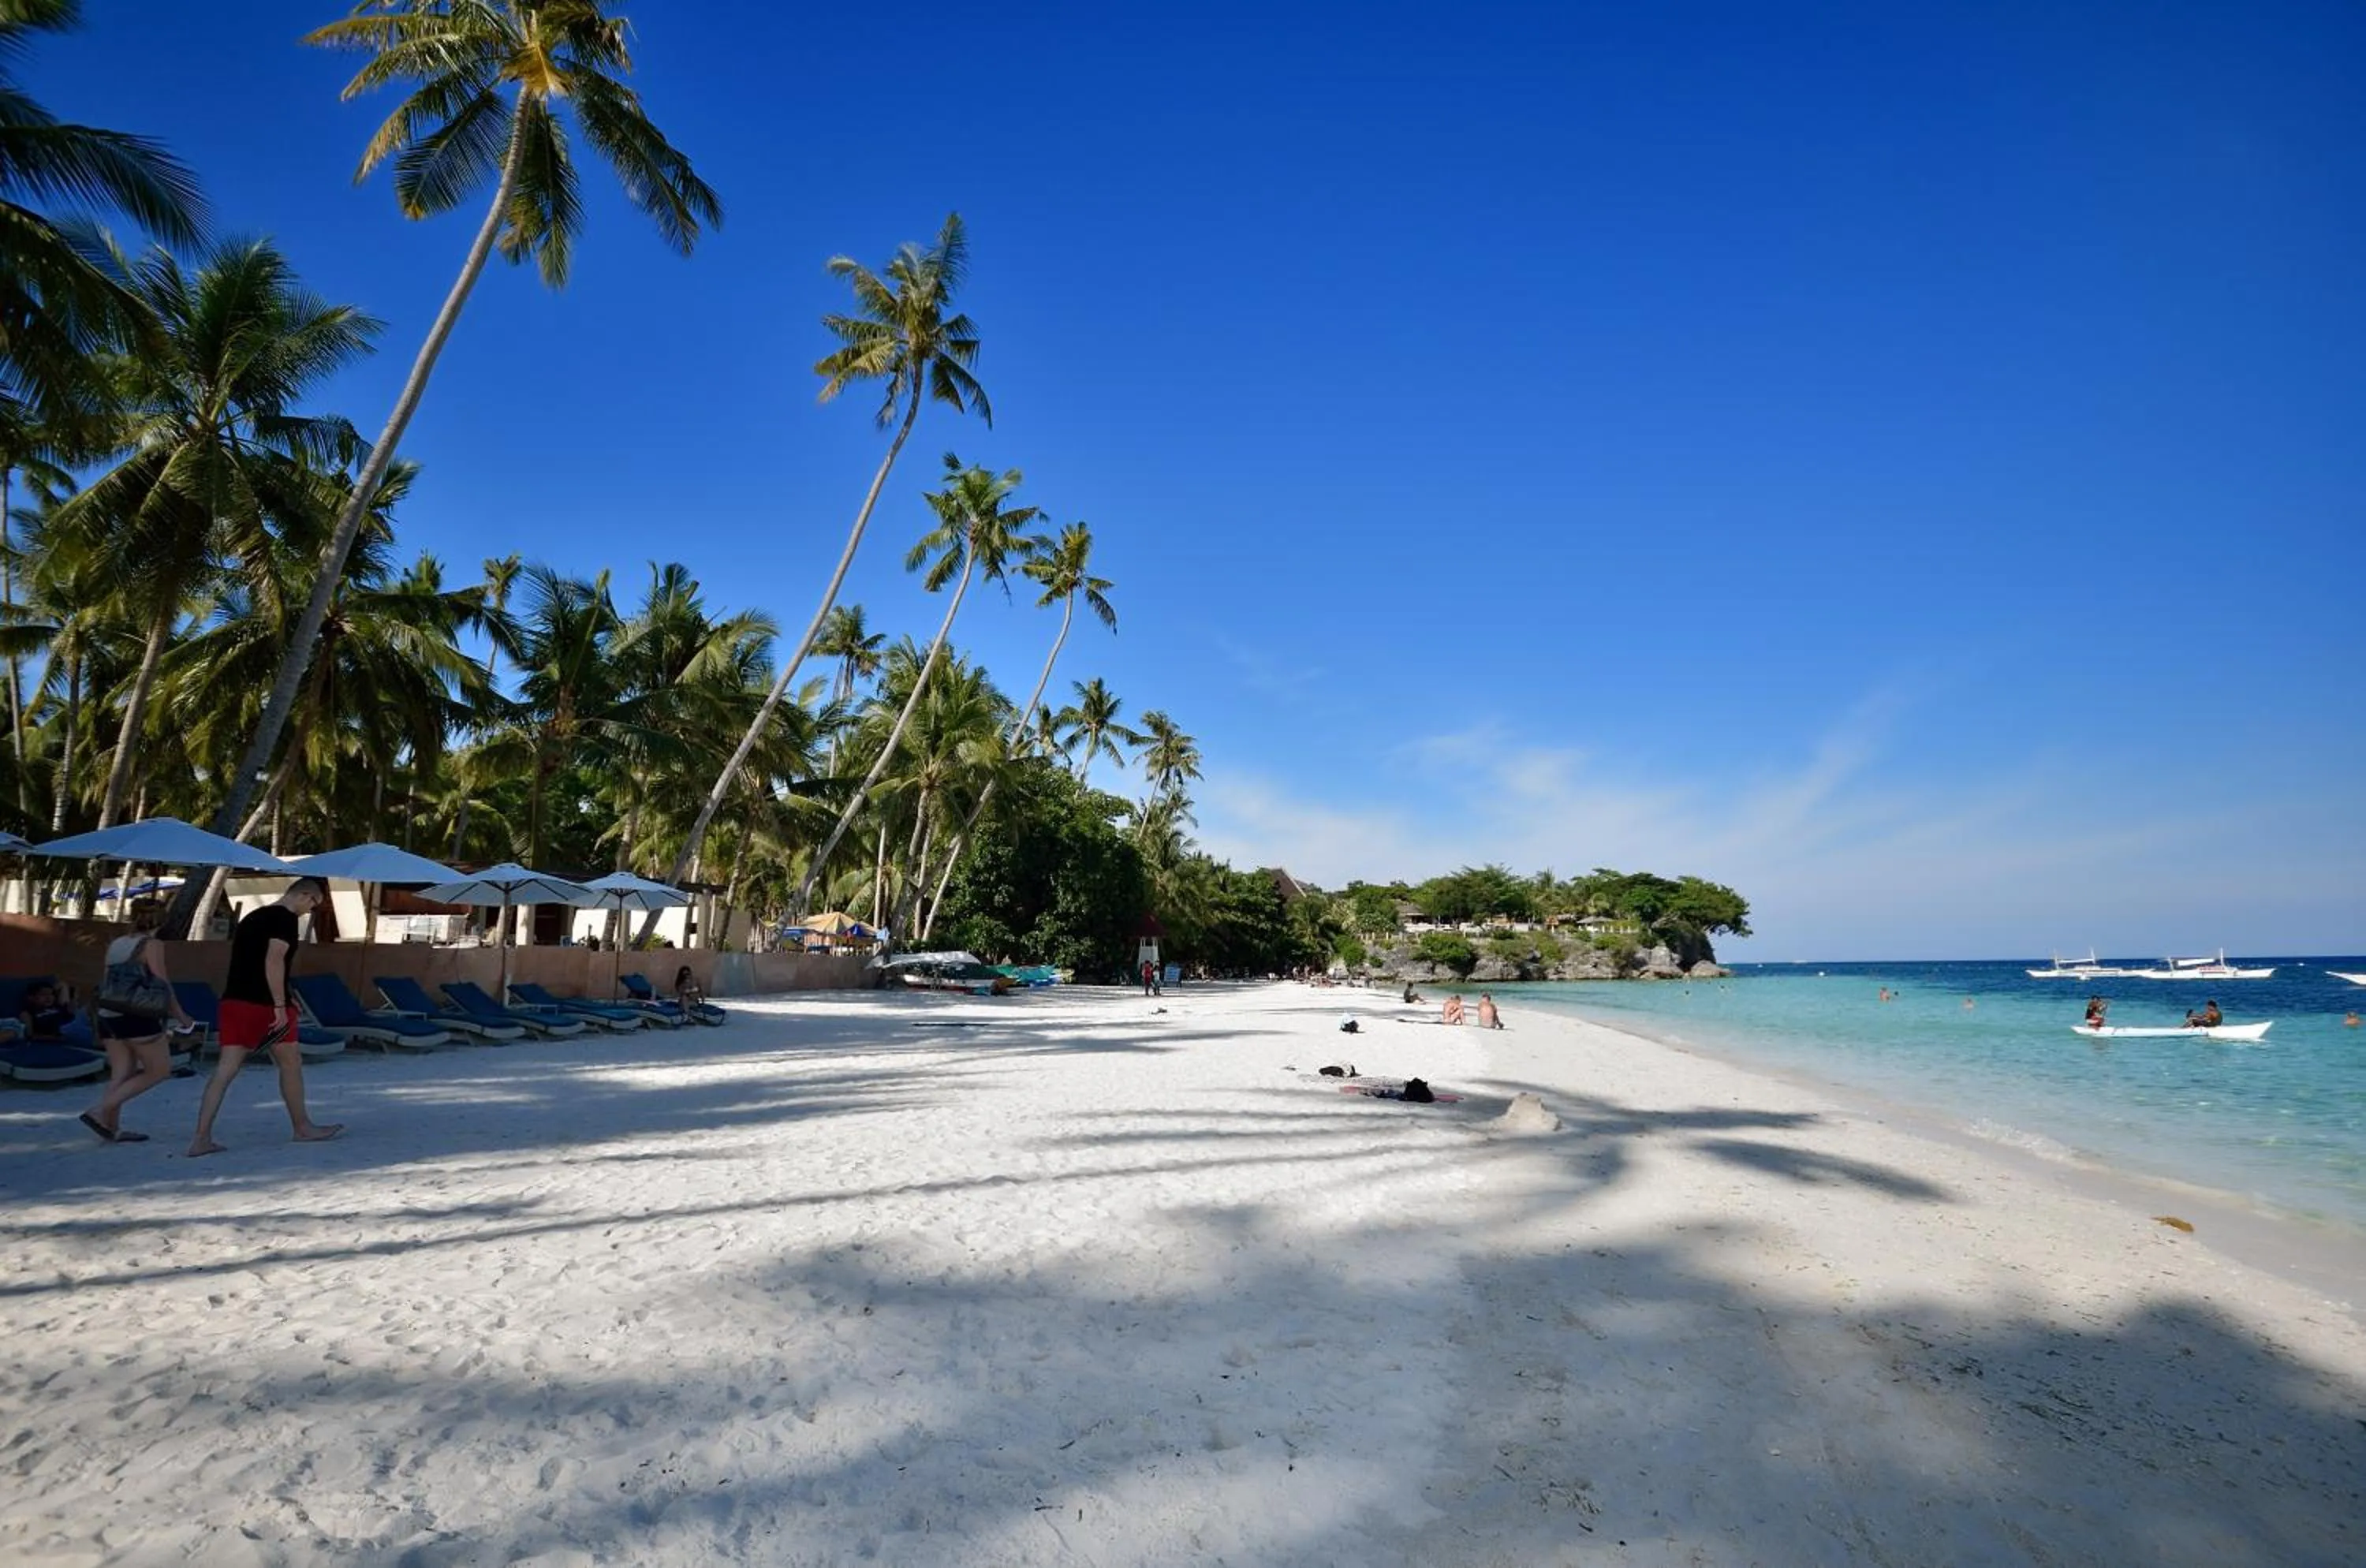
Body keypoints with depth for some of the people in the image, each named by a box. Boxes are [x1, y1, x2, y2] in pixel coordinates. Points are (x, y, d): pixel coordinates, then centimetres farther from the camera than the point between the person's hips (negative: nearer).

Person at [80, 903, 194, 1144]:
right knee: (160, 1070, 0)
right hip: (136, 1016, -8)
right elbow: (162, 983, -8)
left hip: (108, 1016, 8)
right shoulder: (152, 944, -5)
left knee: (122, 1074, 10)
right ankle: (99, 1111, -8)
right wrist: (180, 1015, 0)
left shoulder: (116, 944, 14)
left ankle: (111, 1128, 3)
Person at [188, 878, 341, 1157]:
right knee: (291, 1064, 8)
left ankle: (201, 1139, -3)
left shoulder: (252, 917, 18)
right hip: (264, 1004, -7)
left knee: (225, 1069, 3)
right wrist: (280, 1006, -20)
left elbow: (241, 961, 21)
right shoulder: (286, 918, -10)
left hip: (233, 1001, 7)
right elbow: (273, 961, -20)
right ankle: (303, 1128, 20)